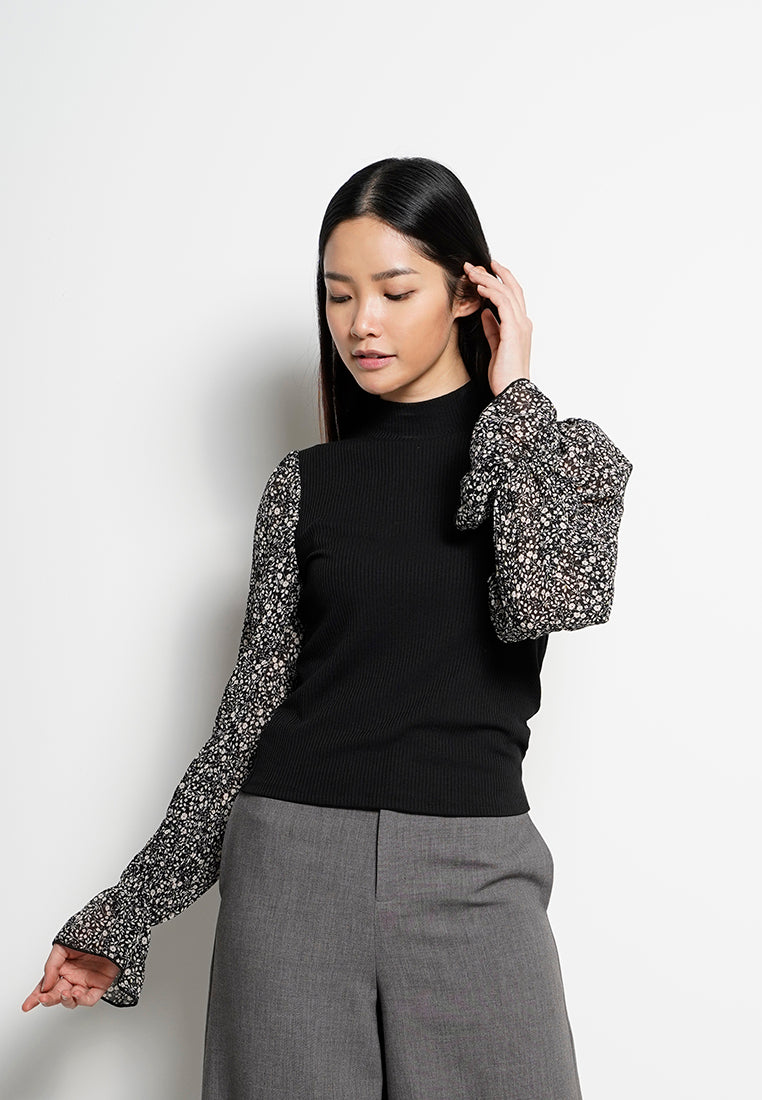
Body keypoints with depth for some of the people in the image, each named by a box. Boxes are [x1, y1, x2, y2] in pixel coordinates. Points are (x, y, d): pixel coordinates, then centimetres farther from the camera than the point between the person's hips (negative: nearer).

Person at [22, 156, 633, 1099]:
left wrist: (510, 394, -6)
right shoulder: (303, 486, 7)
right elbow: (254, 703, 6)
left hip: (472, 871, -1)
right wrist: (124, 916, 4)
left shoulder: (561, 450, 4)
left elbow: (557, 595, -16)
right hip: (294, 861, 1)